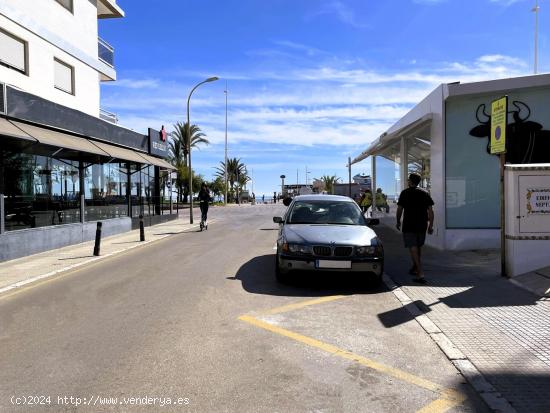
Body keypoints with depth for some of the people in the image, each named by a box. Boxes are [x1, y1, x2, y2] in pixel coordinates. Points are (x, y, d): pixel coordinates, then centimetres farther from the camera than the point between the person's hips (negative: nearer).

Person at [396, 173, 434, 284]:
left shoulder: (405, 193, -3)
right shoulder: (425, 193, 6)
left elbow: (399, 209, -3)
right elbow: (430, 210, 3)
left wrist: (398, 222, 11)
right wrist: (431, 225, 6)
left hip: (409, 226, -5)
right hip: (422, 225, 5)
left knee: (413, 248, -7)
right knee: (418, 247, 20)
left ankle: (420, 274, -18)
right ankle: (415, 268, 37)